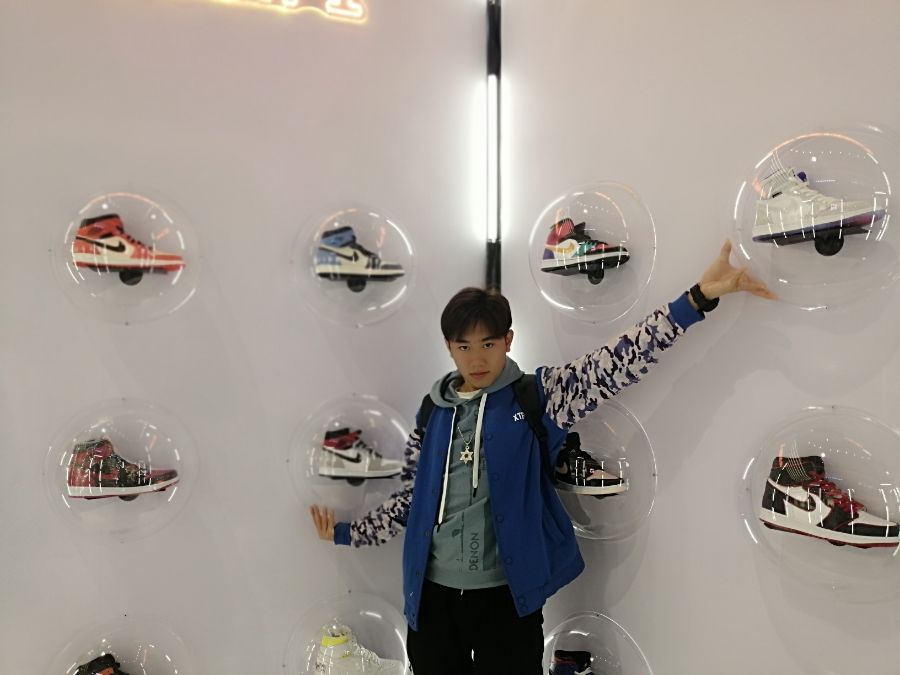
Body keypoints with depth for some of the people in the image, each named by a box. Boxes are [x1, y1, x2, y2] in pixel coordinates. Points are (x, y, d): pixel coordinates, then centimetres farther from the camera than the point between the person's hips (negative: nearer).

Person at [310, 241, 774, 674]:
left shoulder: (538, 397, -5)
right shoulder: (432, 413, 4)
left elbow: (618, 363, -15)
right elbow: (412, 499, 12)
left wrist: (700, 297, -23)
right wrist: (346, 533, 17)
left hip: (508, 595, -2)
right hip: (435, 595, 3)